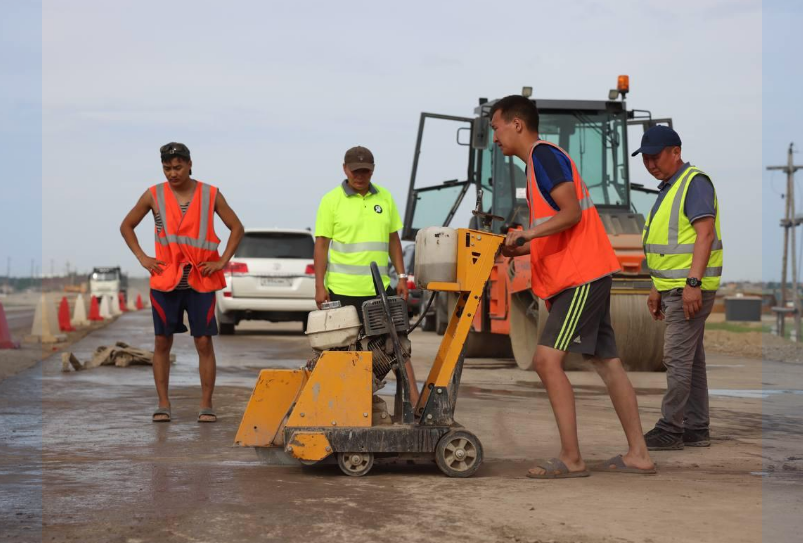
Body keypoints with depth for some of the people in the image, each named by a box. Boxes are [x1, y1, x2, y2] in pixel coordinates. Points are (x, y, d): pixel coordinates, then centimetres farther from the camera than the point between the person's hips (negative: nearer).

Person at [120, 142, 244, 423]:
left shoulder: (211, 195, 2)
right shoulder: (153, 195, 3)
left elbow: (236, 227, 9)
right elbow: (126, 226, 14)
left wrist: (223, 261, -1)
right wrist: (142, 258, 3)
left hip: (201, 280, -1)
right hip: (165, 280, 1)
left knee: (204, 342, -2)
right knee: (162, 342, 3)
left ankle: (206, 405, 4)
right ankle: (163, 404, 10)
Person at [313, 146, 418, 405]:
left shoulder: (384, 197, 9)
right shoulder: (331, 201, -3)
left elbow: (393, 239, 15)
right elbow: (321, 245, -5)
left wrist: (402, 276, 8)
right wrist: (319, 286, -10)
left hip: (379, 287, 3)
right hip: (342, 289, -3)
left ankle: (413, 397, 0)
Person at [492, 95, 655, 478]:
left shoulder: (544, 153, -9)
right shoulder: (539, 161, 21)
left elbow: (572, 211, -20)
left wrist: (530, 233, -29)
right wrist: (517, 249, 16)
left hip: (581, 276, -10)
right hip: (582, 276, 10)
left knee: (547, 359, -14)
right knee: (607, 363, 10)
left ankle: (571, 459, -11)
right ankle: (638, 454, 15)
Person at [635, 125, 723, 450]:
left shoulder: (695, 182, -11)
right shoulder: (669, 189, 18)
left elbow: (705, 233, -21)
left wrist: (692, 283, -28)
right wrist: (658, 289, 20)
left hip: (691, 288, -10)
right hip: (676, 287, 10)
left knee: (677, 357, -9)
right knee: (691, 359, 11)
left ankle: (670, 430, -5)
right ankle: (696, 430, 15)